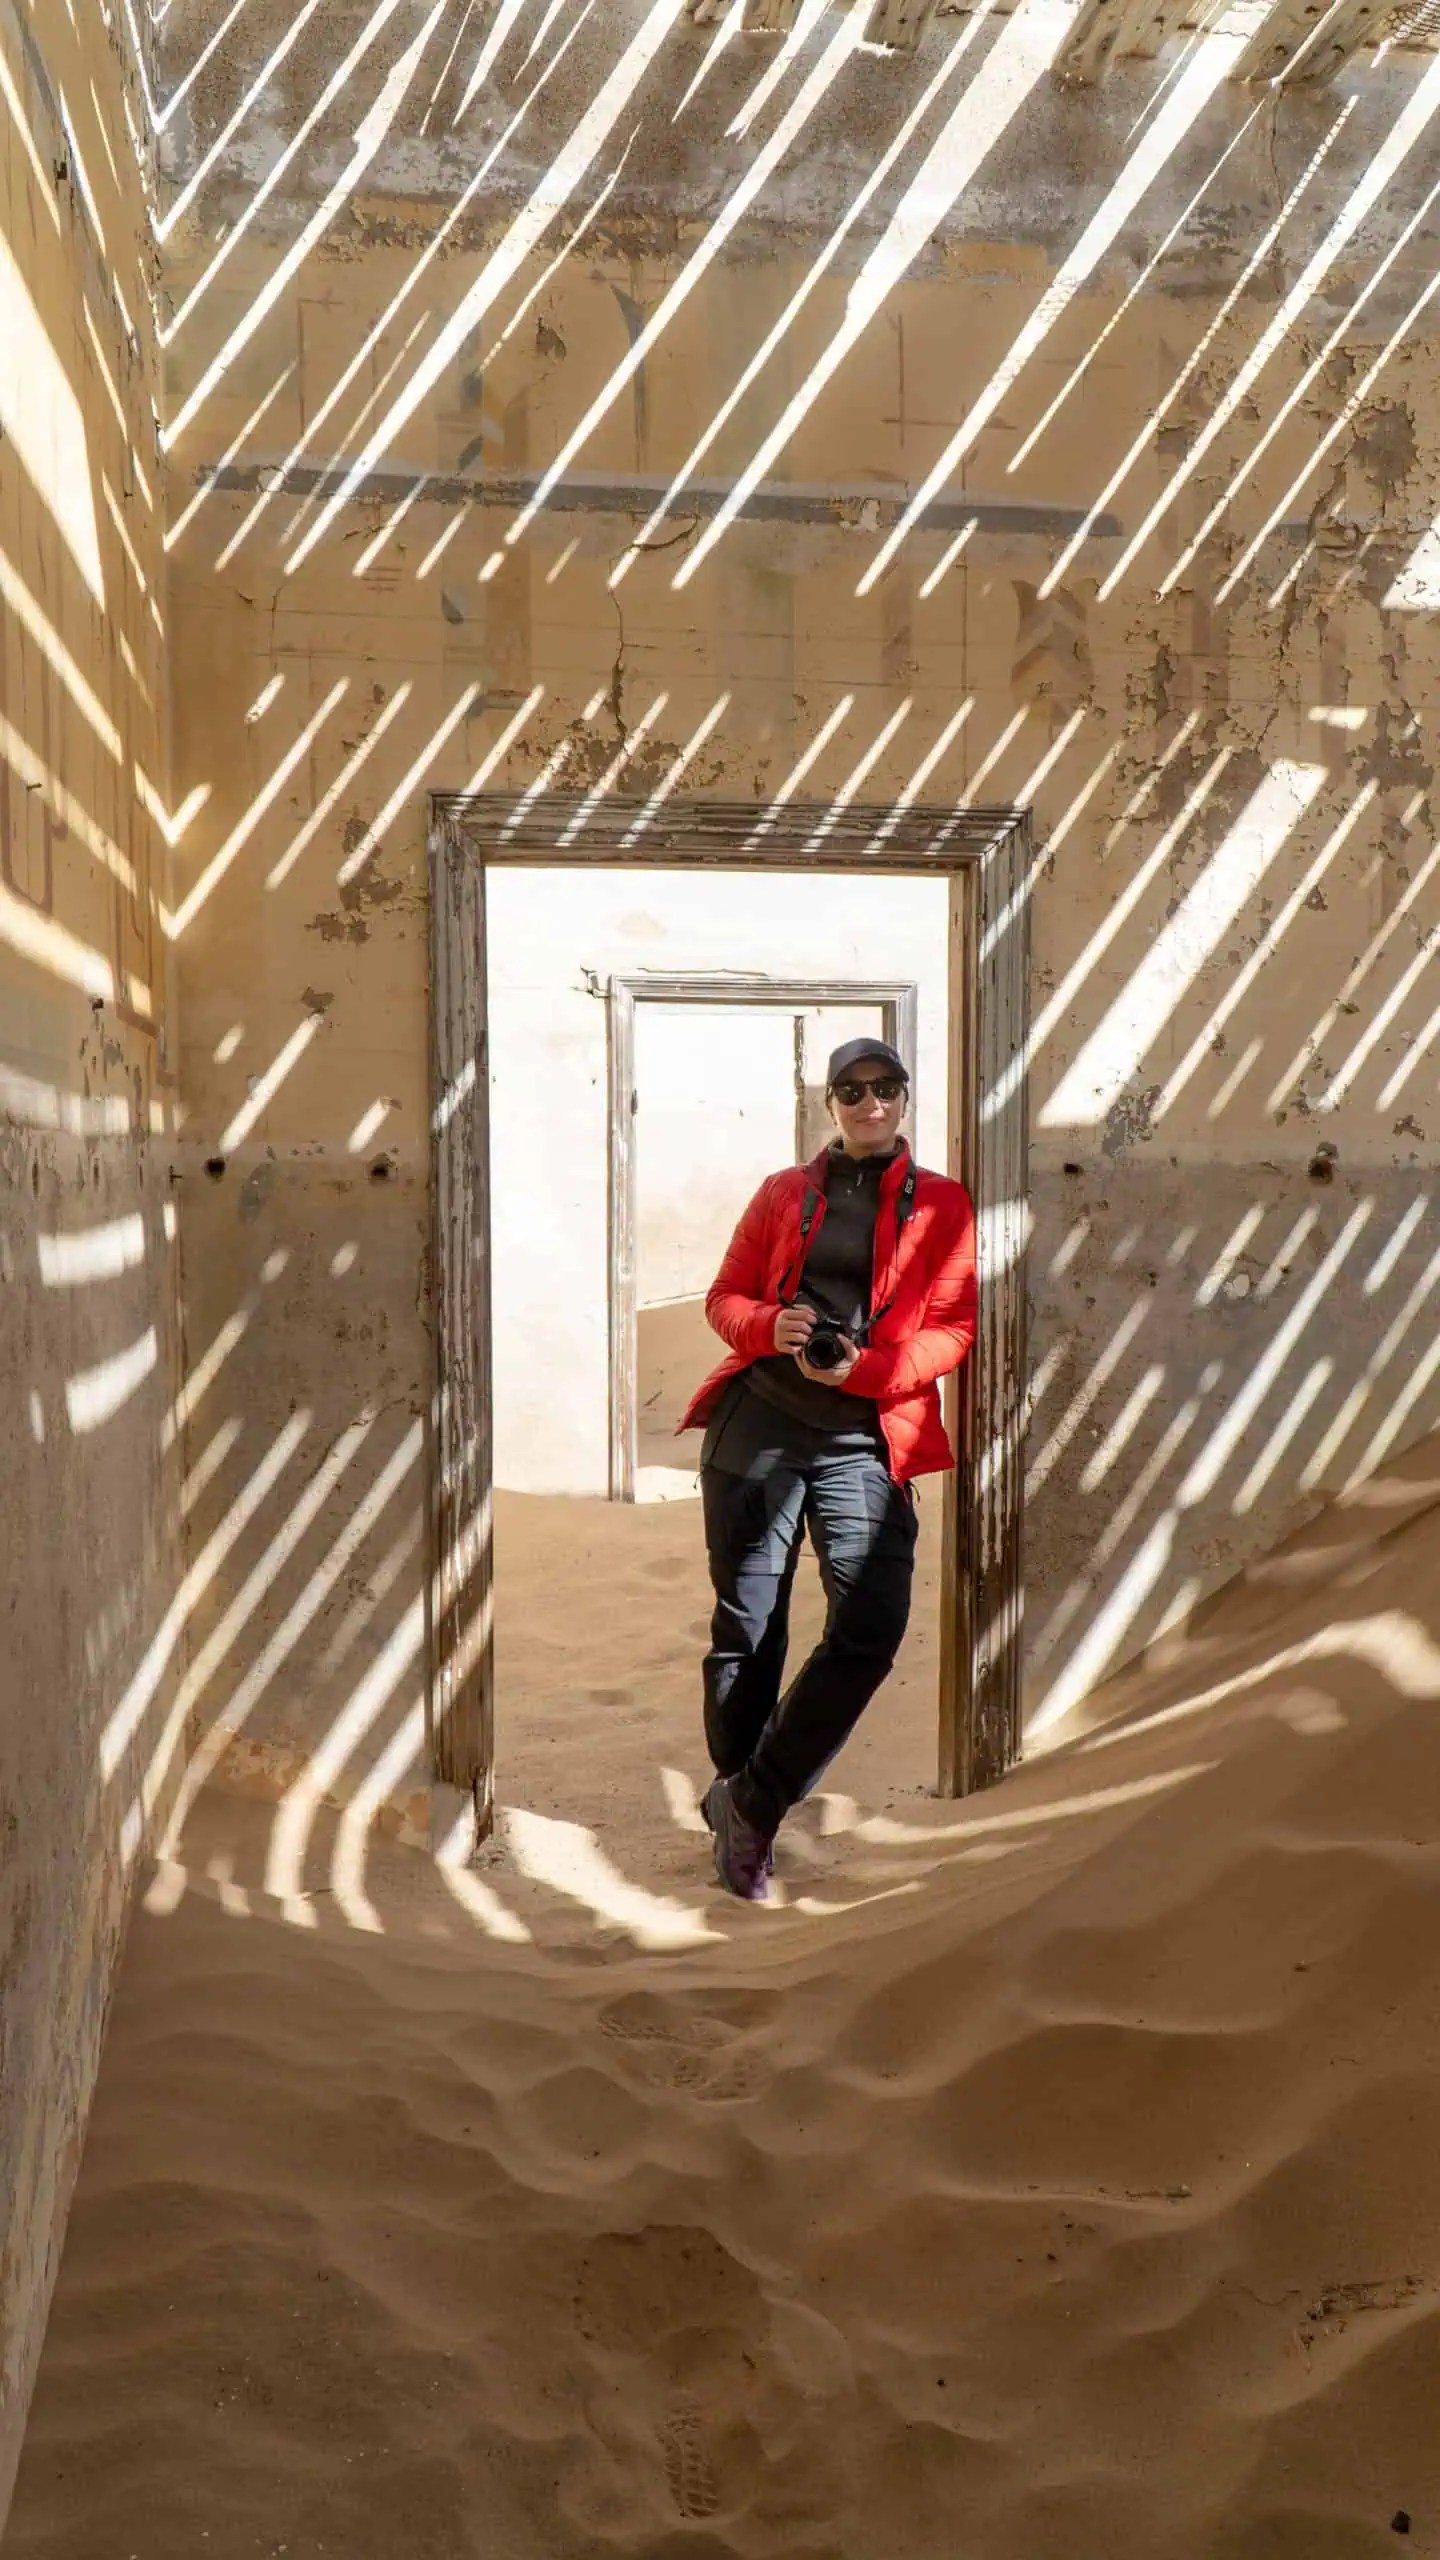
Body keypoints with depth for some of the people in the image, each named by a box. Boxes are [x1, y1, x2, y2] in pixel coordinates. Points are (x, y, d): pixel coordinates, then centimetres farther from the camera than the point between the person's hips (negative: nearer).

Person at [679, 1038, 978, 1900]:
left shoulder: (943, 1204, 8)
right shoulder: (784, 1192, 12)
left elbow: (954, 1328, 1)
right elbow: (725, 1298, 13)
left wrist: (863, 1369, -15)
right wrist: (771, 1326, -10)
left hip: (866, 1437, -1)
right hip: (759, 1424, 1)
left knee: (872, 1627, -14)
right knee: (746, 1626, 4)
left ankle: (750, 1801, 2)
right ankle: (743, 1812, 22)